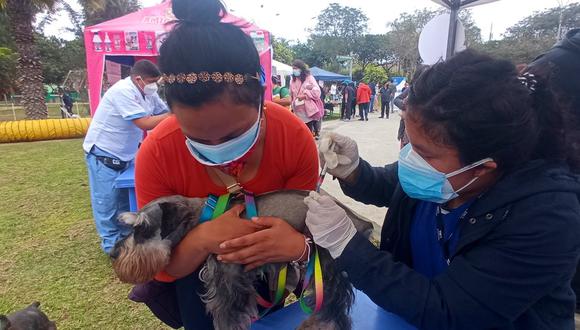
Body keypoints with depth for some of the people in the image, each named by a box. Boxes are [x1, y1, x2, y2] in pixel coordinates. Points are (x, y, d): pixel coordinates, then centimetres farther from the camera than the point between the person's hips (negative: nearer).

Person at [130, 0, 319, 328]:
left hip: (264, 266, 2)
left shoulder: (295, 139, -31)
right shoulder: (157, 154, -31)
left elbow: (303, 234, -23)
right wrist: (202, 239, -45)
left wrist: (296, 245, -46)